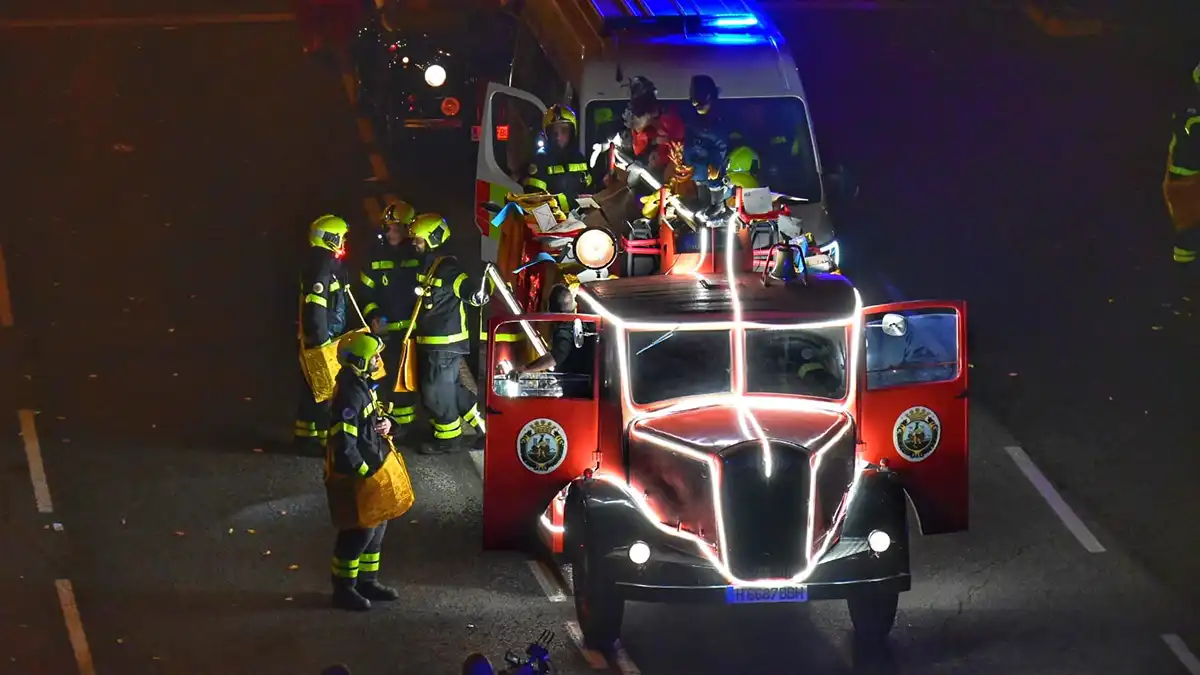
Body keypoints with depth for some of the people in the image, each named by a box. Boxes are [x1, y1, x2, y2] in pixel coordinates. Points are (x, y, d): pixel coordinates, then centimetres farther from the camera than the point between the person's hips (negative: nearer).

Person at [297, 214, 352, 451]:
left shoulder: (329, 264, 11)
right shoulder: (321, 268, -22)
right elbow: (316, 309, -26)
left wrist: (340, 334, 25)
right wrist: (324, 342, -25)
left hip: (323, 336, 11)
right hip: (321, 339, -11)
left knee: (313, 387, 17)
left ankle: (305, 434, 26)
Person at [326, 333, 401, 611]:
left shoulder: (364, 385, 6)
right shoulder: (349, 395, -26)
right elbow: (345, 446, -27)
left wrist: (385, 423, 1)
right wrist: (365, 474, -20)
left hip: (372, 470, 10)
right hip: (355, 476, -10)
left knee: (376, 525, 18)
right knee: (359, 531, -2)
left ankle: (367, 581, 31)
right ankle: (344, 588, 11)